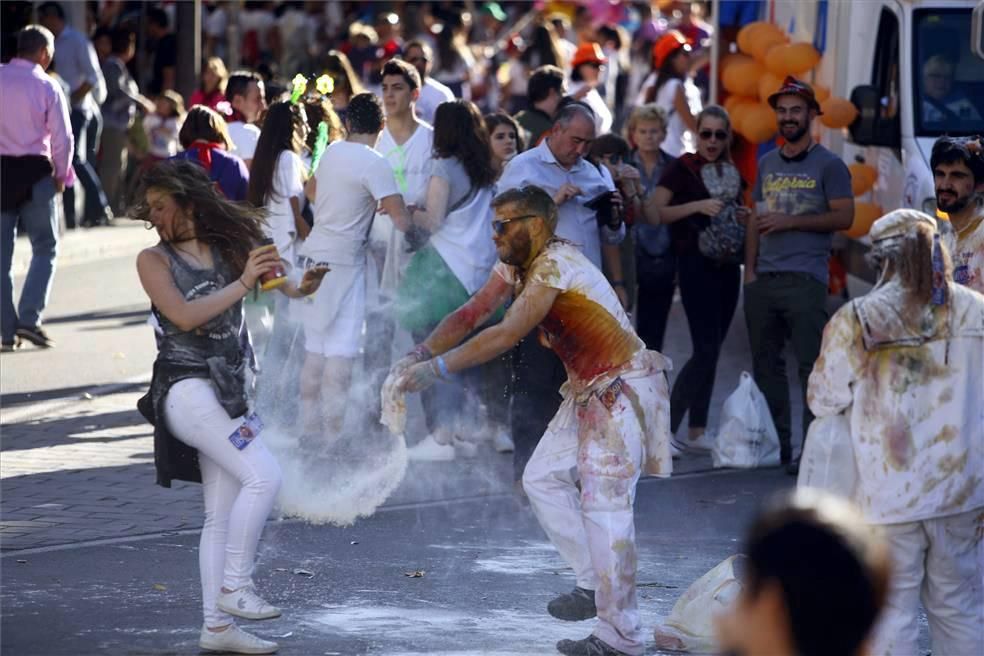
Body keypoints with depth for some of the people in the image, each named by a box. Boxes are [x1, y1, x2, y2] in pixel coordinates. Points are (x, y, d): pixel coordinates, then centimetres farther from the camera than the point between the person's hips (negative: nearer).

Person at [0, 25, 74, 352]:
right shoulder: (47, 86, -6)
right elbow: (63, 137, -7)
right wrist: (61, 175, 8)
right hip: (35, 171, -3)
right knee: (45, 248, 9)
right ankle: (30, 319, -5)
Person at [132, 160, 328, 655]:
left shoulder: (229, 249, 8)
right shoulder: (154, 260, -2)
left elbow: (277, 283, -2)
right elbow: (184, 316, -15)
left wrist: (300, 286, -24)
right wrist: (243, 283, -20)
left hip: (227, 390, 6)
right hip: (186, 388, -6)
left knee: (222, 515, 7)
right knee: (263, 476, -20)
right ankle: (234, 585, -12)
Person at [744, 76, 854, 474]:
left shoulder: (828, 165, 1)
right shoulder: (767, 164, 18)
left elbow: (844, 217, -7)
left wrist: (790, 221, -13)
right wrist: (750, 269, 8)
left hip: (805, 280, -6)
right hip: (764, 279, 6)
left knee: (811, 365, -9)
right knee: (765, 364, 7)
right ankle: (776, 444, 14)